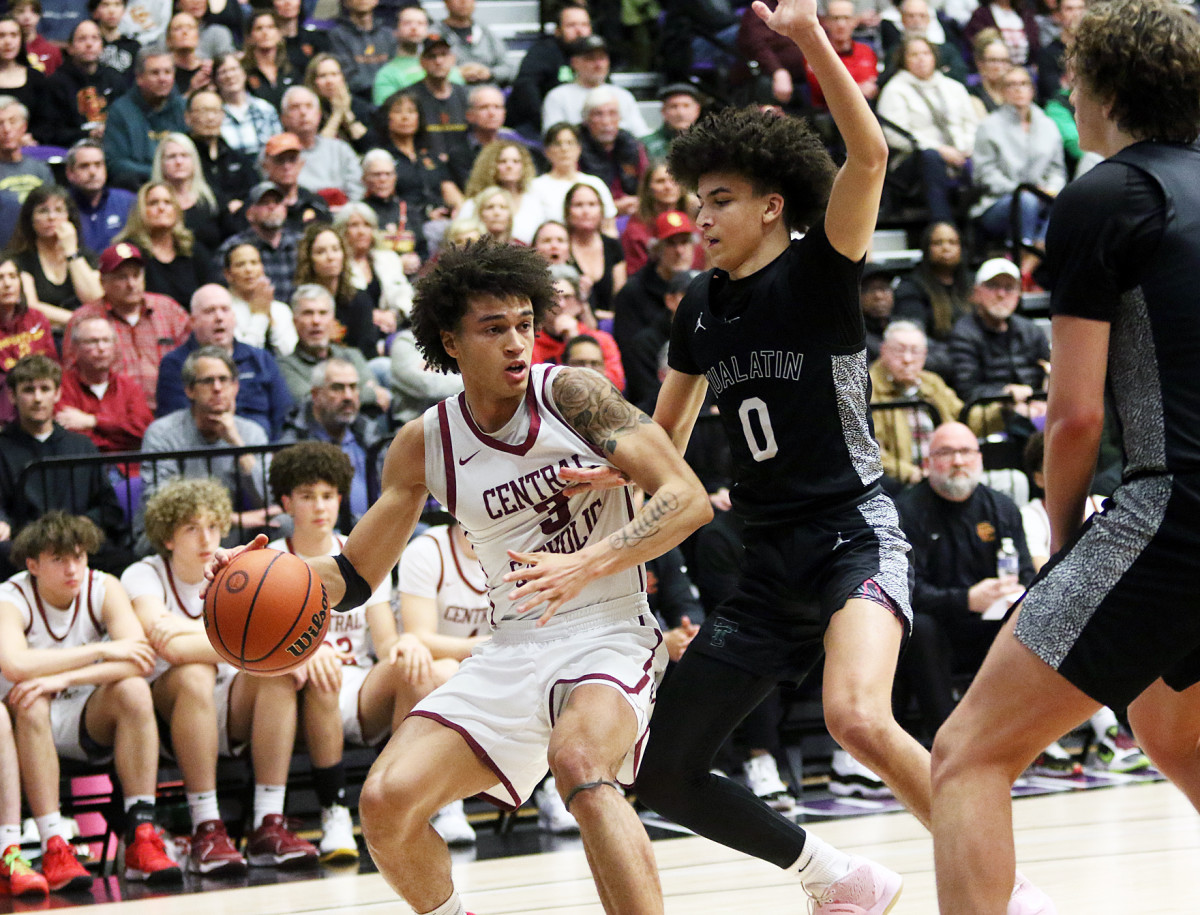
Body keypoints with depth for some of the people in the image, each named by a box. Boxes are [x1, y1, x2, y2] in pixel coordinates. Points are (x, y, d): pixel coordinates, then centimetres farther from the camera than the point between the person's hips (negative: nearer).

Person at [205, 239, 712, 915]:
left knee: (578, 761, -37)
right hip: (513, 648, 5)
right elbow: (355, 578, 11)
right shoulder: (425, 445, 3)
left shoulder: (569, 394, -10)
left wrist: (586, 565, -27)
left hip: (607, 633, -5)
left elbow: (689, 499, -15)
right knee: (387, 802, -8)